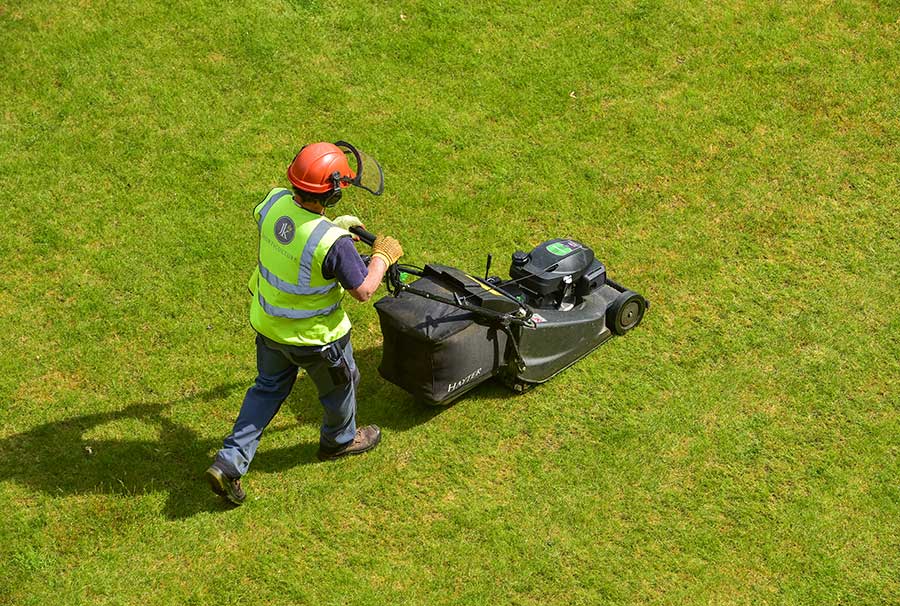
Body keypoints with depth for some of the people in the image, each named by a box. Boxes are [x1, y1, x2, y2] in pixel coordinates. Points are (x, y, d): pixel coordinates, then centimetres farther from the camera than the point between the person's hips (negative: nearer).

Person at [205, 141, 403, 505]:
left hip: (267, 324, 6)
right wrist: (383, 257, -6)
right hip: (314, 337, -6)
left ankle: (229, 462, 21)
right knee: (340, 385, 25)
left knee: (268, 387, 27)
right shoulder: (332, 243, -36)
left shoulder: (275, 203, -17)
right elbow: (363, 290, -22)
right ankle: (339, 440, 54)